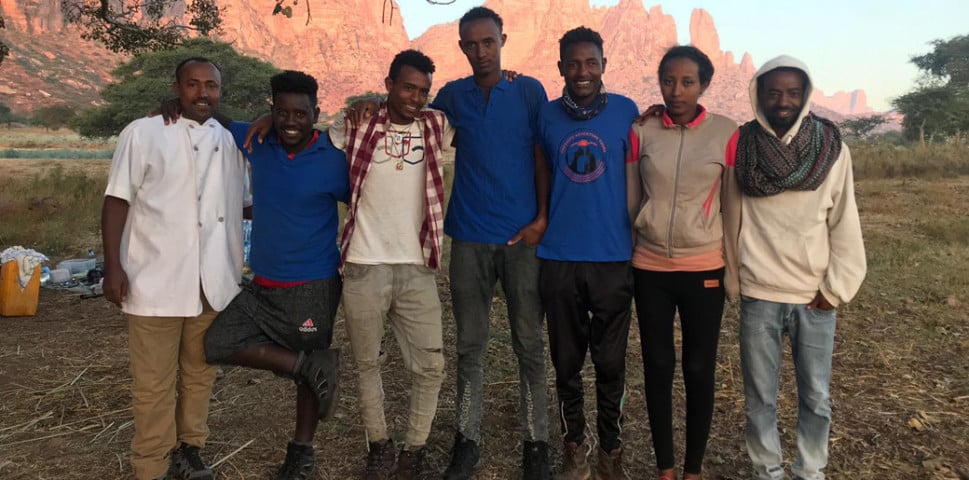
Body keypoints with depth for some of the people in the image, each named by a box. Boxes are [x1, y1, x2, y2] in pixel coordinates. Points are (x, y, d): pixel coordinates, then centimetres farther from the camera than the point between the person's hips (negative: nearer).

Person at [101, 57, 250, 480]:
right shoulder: (143, 133, 0)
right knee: (154, 382, 3)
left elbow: (246, 202, 19)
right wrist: (113, 265, -9)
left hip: (213, 282, 4)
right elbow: (118, 201, -2)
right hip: (156, 281, -4)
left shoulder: (230, 141, 11)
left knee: (200, 373, 15)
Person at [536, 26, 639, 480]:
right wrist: (539, 223, 4)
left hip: (613, 256, -1)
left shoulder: (626, 111, -1)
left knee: (611, 363, 9)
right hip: (559, 257, 2)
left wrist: (639, 241, 1)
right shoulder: (546, 115, 4)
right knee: (567, 362, 12)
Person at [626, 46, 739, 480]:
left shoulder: (726, 133, -5)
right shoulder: (641, 133, -1)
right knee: (657, 366, 10)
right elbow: (630, 202, 5)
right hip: (649, 268, 1)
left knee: (699, 370, 8)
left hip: (704, 270, -1)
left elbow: (734, 208, 1)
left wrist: (735, 273, 3)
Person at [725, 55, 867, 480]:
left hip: (814, 298, 0)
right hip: (758, 296, 0)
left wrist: (837, 287, -5)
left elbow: (844, 223, -2)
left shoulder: (831, 149, -3)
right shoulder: (741, 147, -3)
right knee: (760, 396, 10)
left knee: (816, 398, 11)